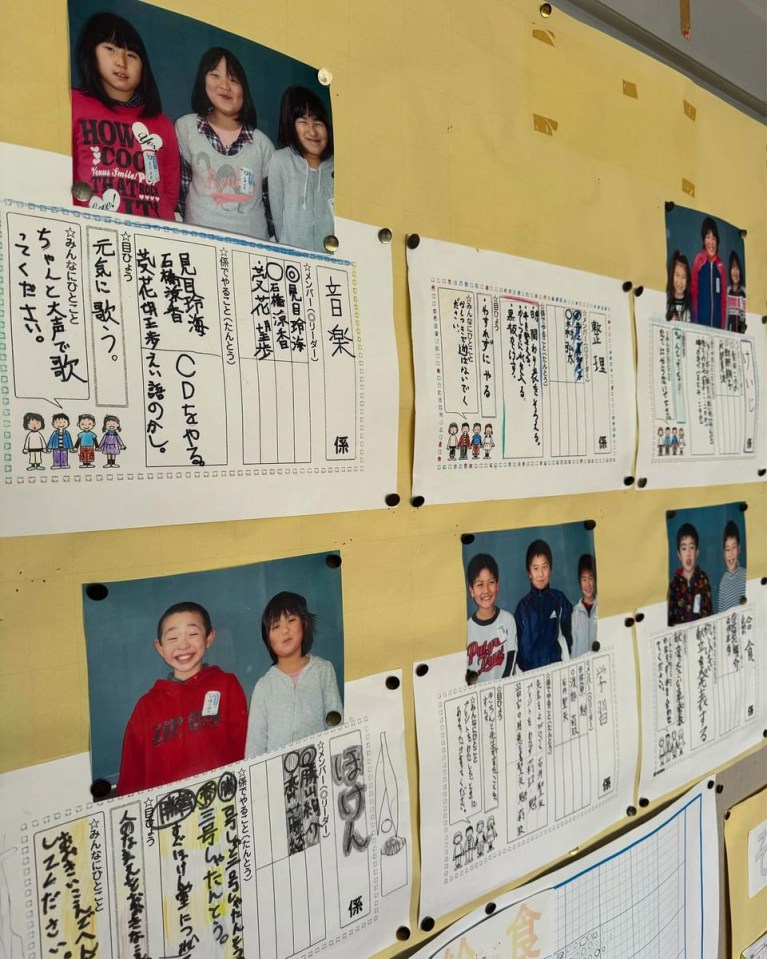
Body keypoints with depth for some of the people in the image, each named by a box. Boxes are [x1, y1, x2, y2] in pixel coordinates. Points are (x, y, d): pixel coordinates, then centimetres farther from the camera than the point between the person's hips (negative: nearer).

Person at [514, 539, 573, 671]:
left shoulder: (560, 600, 4)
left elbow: (567, 634, 8)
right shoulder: (523, 606, 3)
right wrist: (522, 672, -3)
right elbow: (518, 644, 5)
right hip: (530, 670, 0)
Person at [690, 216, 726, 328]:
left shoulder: (720, 264, 5)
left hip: (717, 319, 3)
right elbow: (693, 290, 1)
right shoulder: (698, 260, -3)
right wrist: (695, 317, -3)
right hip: (701, 318, -3)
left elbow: (723, 296, 8)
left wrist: (723, 322, 3)